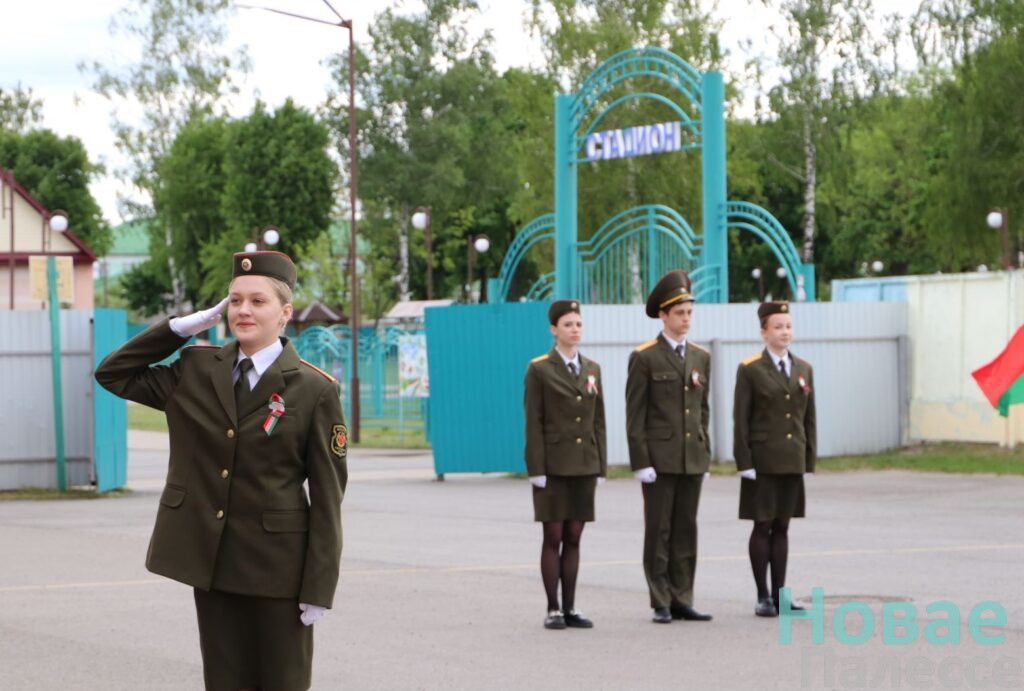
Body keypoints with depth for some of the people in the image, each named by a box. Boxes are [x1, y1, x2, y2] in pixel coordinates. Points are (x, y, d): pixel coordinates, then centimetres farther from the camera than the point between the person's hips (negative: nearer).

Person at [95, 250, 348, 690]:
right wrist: (182, 327, 3)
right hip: (209, 560, 4)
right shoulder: (197, 370, 7)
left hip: (276, 566, -4)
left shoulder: (315, 390, -6)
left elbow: (327, 494, -6)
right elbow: (113, 374, 12)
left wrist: (318, 588, -10)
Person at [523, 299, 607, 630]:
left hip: (584, 466, 4)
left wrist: (601, 467, 6)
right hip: (553, 466, -4)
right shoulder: (539, 369, -3)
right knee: (553, 537, -2)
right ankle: (553, 609, 3)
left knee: (573, 538, 6)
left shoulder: (592, 369, 11)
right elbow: (533, 423, -7)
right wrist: (536, 470, -12)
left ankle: (570, 608, 10)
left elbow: (598, 421, 12)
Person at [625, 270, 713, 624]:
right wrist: (641, 462, -13)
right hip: (659, 458, -5)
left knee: (686, 532, 6)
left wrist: (705, 457, 11)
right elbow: (635, 415, -7)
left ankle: (682, 601, 11)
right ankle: (662, 604, 5)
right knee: (658, 532, 0)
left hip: (692, 458, 5)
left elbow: (702, 410, 16)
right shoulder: (644, 357, -5)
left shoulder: (700, 357, 12)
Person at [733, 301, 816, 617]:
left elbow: (809, 419, 12)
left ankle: (779, 594, 13)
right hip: (763, 461, -4)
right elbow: (741, 421, -6)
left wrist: (809, 461, 7)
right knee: (762, 526, 0)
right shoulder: (750, 370, -4)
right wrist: (744, 463, -11)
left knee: (782, 527, 8)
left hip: (793, 461, 4)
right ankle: (763, 597, 5)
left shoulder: (804, 369, 10)